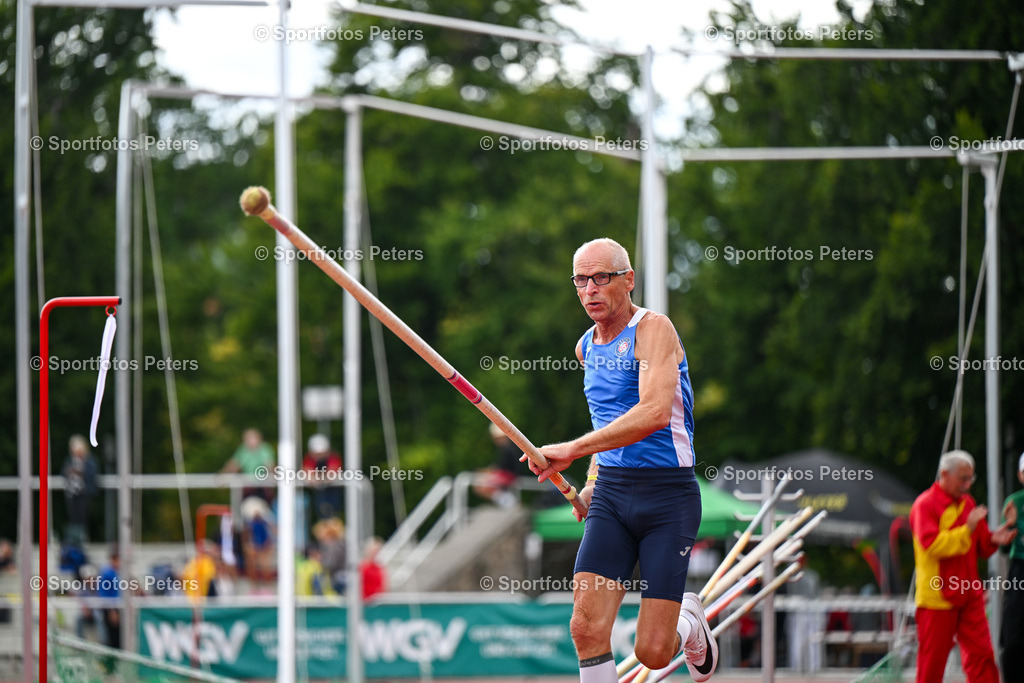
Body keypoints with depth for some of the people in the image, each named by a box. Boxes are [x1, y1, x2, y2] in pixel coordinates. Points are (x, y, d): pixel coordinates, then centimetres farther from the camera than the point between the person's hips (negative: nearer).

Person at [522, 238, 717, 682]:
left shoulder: (653, 329, -12)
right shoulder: (587, 346, 12)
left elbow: (654, 413, -28)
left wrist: (572, 450, -30)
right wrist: (594, 481, 15)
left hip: (667, 495, -6)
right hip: (610, 495, 6)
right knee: (587, 628, -14)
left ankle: (690, 623, 29)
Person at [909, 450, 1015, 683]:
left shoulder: (968, 503, 15)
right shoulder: (925, 505, -7)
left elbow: (980, 547, 20)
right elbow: (932, 545, -20)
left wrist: (993, 539, -2)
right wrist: (967, 529, -22)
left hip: (969, 595, 6)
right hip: (937, 595, -6)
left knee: (982, 654, -3)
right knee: (933, 658, 0)